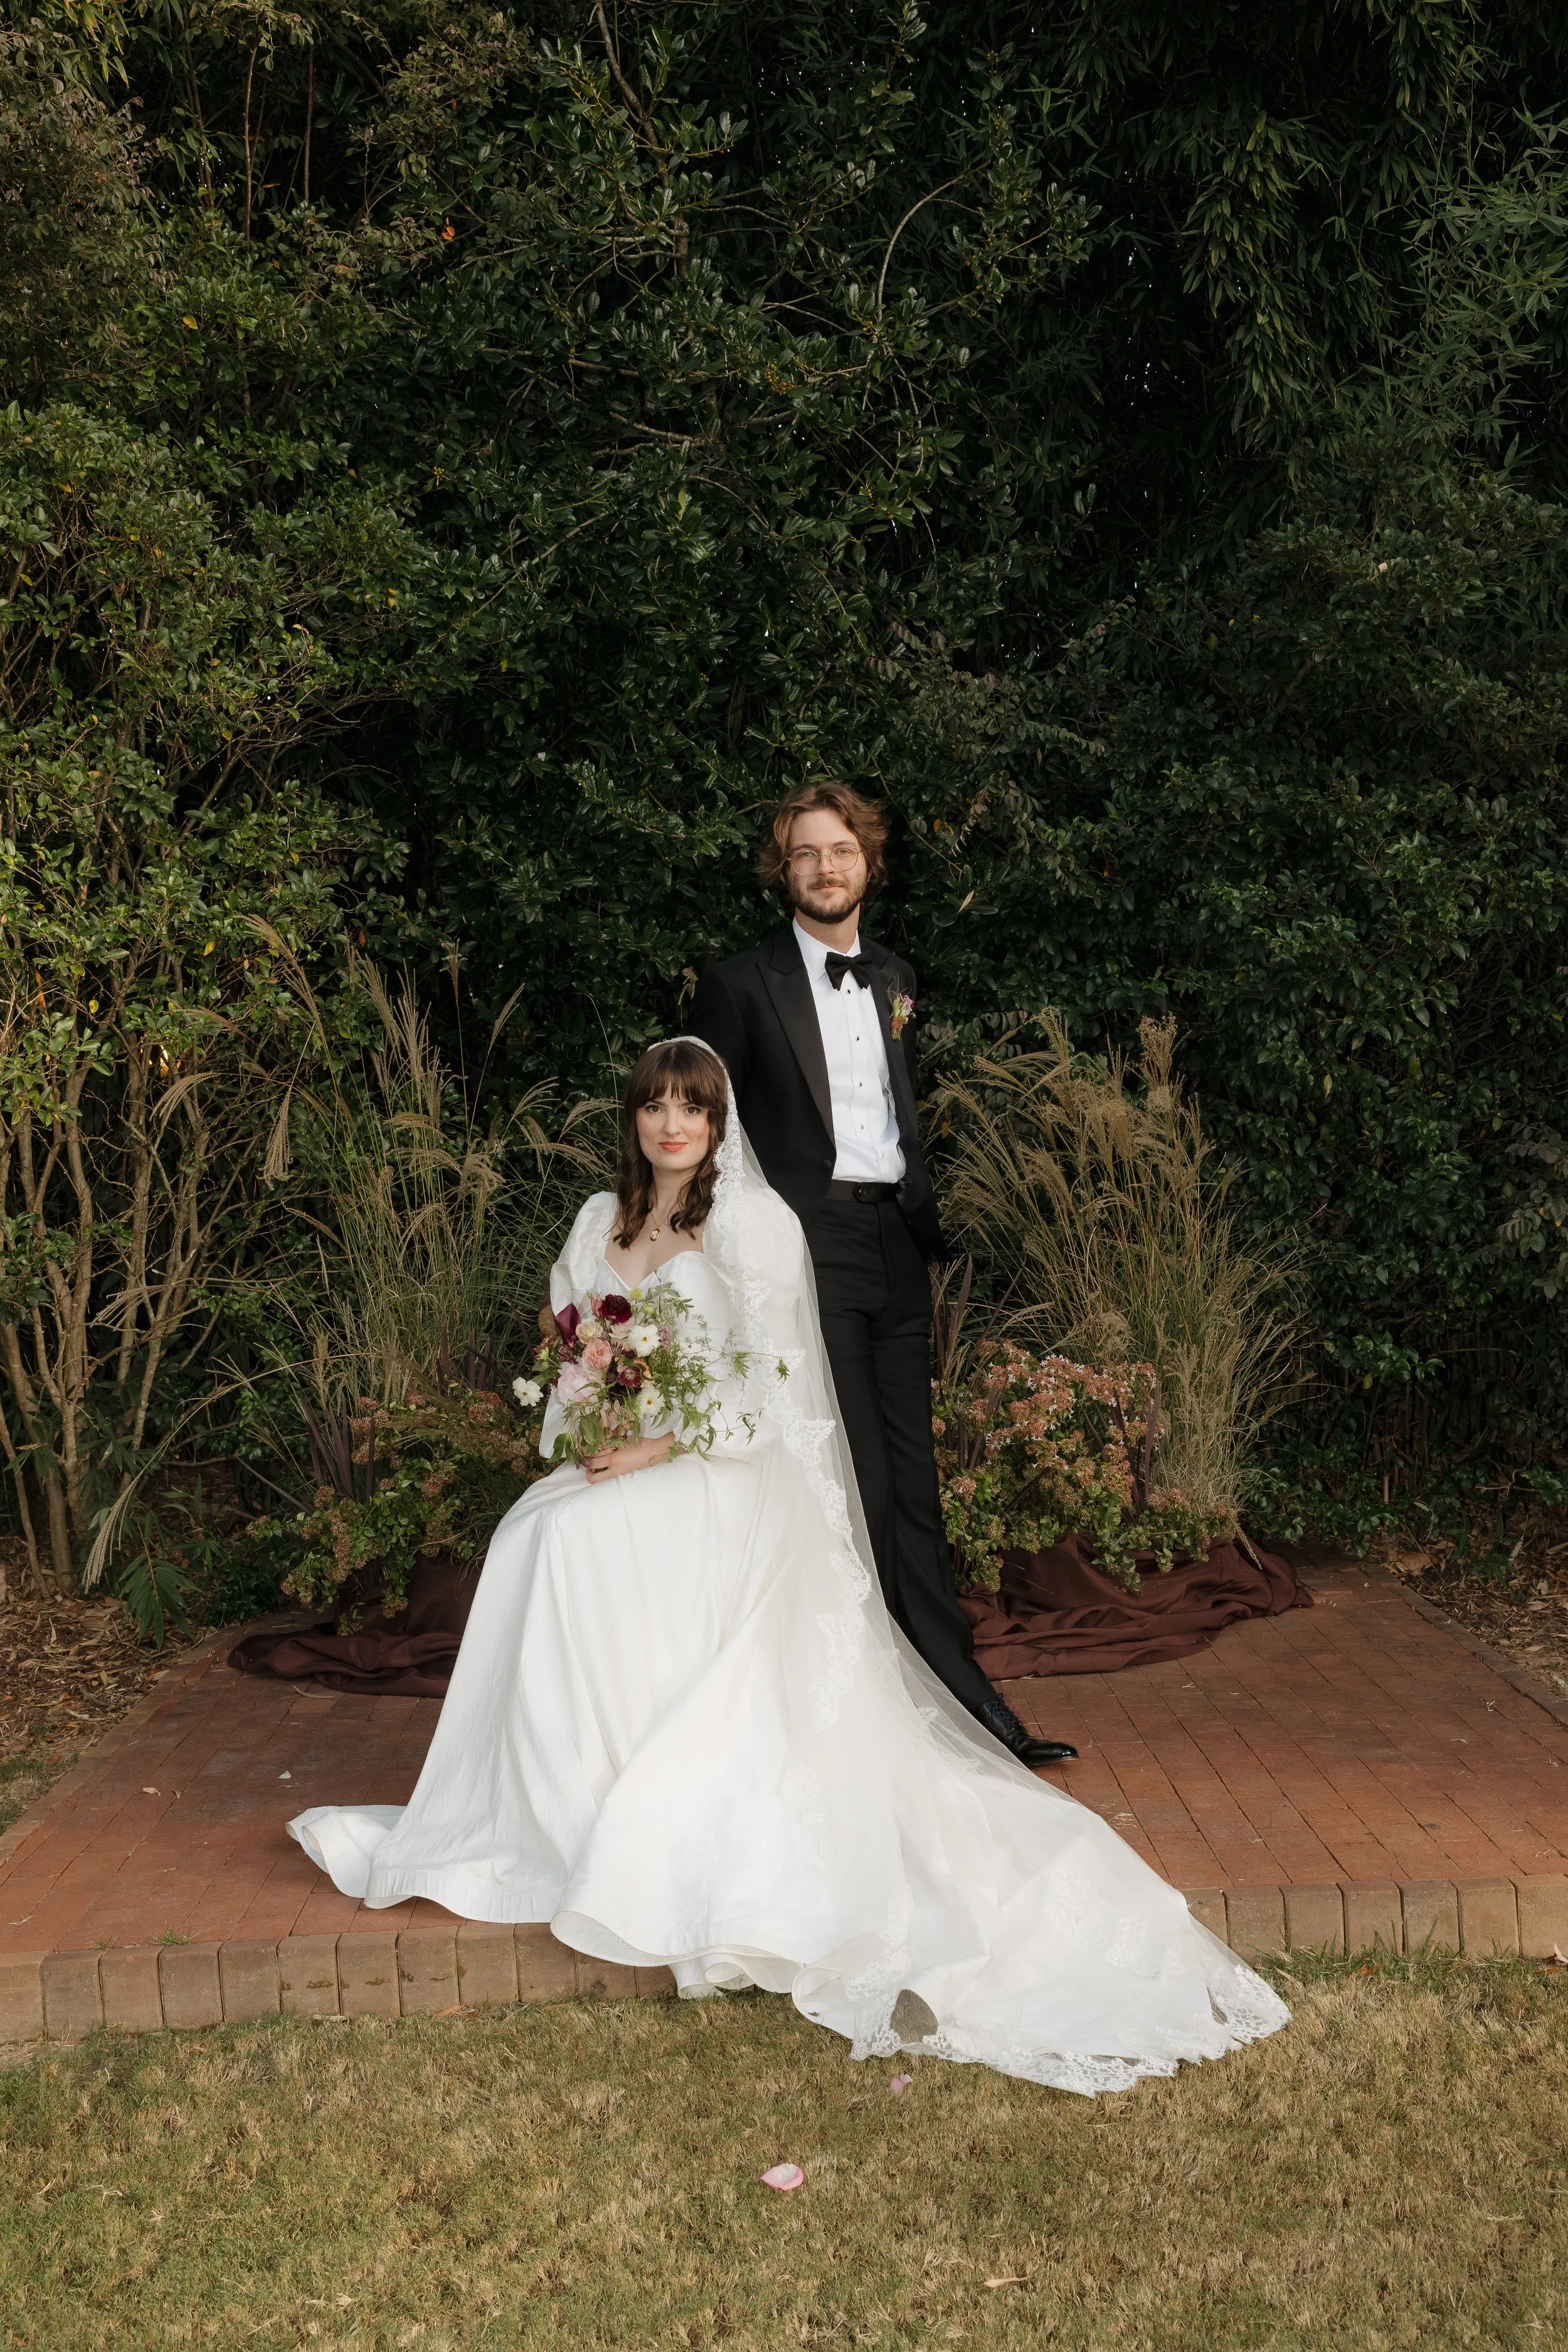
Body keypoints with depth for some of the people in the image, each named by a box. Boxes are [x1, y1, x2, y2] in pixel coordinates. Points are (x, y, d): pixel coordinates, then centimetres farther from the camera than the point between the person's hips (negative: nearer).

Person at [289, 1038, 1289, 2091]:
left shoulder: (752, 1220, -5)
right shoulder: (604, 1219, 15)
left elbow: (766, 1386, -10)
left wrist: (661, 1446, -17)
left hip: (726, 1488, -6)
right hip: (626, 1470, 6)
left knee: (565, 1538, -26)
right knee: (538, 1529, -22)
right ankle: (549, 1801, -8)